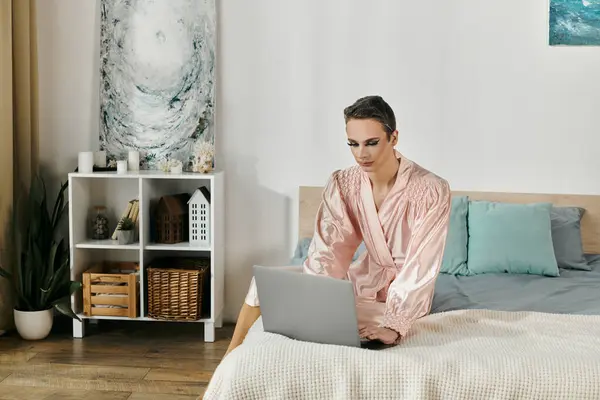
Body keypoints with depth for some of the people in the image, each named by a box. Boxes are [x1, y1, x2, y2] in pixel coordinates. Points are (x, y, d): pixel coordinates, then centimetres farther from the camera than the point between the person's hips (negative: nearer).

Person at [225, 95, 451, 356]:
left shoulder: (432, 190, -23)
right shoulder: (342, 185, -11)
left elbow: (420, 267, -26)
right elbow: (326, 252, -18)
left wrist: (394, 325, -37)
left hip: (405, 296, -5)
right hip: (365, 279, 5)